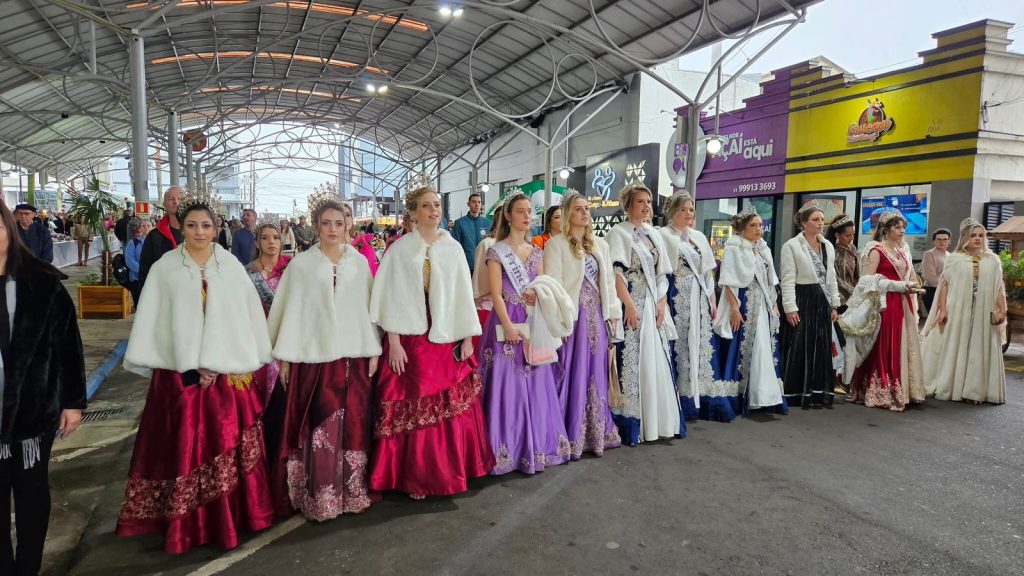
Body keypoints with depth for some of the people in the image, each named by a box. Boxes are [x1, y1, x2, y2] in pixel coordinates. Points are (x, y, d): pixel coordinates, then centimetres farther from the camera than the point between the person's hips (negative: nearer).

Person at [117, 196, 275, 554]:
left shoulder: (232, 267, 3)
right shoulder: (164, 268, 2)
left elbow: (249, 314, 2)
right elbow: (150, 319, 1)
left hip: (229, 371, 1)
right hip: (180, 372, 0)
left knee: (229, 445, 5)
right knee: (183, 447, 4)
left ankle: (230, 515, 18)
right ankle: (185, 521, 18)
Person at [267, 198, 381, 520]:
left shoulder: (359, 263, 6)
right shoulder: (301, 264, 0)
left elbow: (368, 308, 8)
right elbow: (292, 311, 0)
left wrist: (374, 350, 5)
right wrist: (284, 357, 0)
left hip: (353, 355, 2)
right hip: (314, 355, -2)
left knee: (353, 426, 6)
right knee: (316, 427, 0)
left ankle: (352, 490, 20)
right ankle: (318, 496, 13)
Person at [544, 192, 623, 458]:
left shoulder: (600, 244, 15)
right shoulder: (556, 244, -5)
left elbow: (608, 281, 16)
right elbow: (553, 284, -11)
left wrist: (613, 314, 10)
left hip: (597, 316, 6)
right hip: (571, 317, -6)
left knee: (596, 374, 11)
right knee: (572, 374, -1)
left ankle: (595, 433, 23)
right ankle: (570, 437, 9)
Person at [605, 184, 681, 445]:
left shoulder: (654, 235, 16)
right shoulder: (619, 232, -4)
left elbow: (663, 273, 15)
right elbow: (617, 272, -14)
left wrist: (662, 302, 1)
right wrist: (629, 305, -20)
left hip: (654, 305, 7)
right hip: (631, 304, -7)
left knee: (657, 361, 8)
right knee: (631, 362, -5)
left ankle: (656, 419, 18)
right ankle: (630, 423, 2)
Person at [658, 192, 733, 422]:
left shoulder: (699, 237, 16)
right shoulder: (663, 235, -2)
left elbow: (708, 272, 17)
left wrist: (713, 302, 10)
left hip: (699, 299, 6)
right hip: (676, 299, -6)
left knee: (701, 347, 7)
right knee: (678, 347, -4)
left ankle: (702, 400, 15)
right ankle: (679, 403, 3)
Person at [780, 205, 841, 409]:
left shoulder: (828, 246, 13)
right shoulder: (791, 245, -7)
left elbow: (831, 278, 16)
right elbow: (788, 280, -11)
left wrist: (834, 305, 11)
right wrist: (790, 308, -17)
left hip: (822, 302, 6)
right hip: (802, 301, -6)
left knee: (821, 348, 7)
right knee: (798, 348, -5)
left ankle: (817, 393, 16)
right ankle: (795, 394, 3)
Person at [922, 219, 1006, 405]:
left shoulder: (992, 260, 9)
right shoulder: (954, 259, 3)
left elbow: (999, 288, 8)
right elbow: (945, 285, 0)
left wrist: (1002, 310, -3)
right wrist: (942, 309, -7)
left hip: (984, 314, 2)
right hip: (958, 312, -2)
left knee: (980, 352, 3)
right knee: (954, 350, 4)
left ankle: (975, 390, 8)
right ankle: (949, 387, 10)